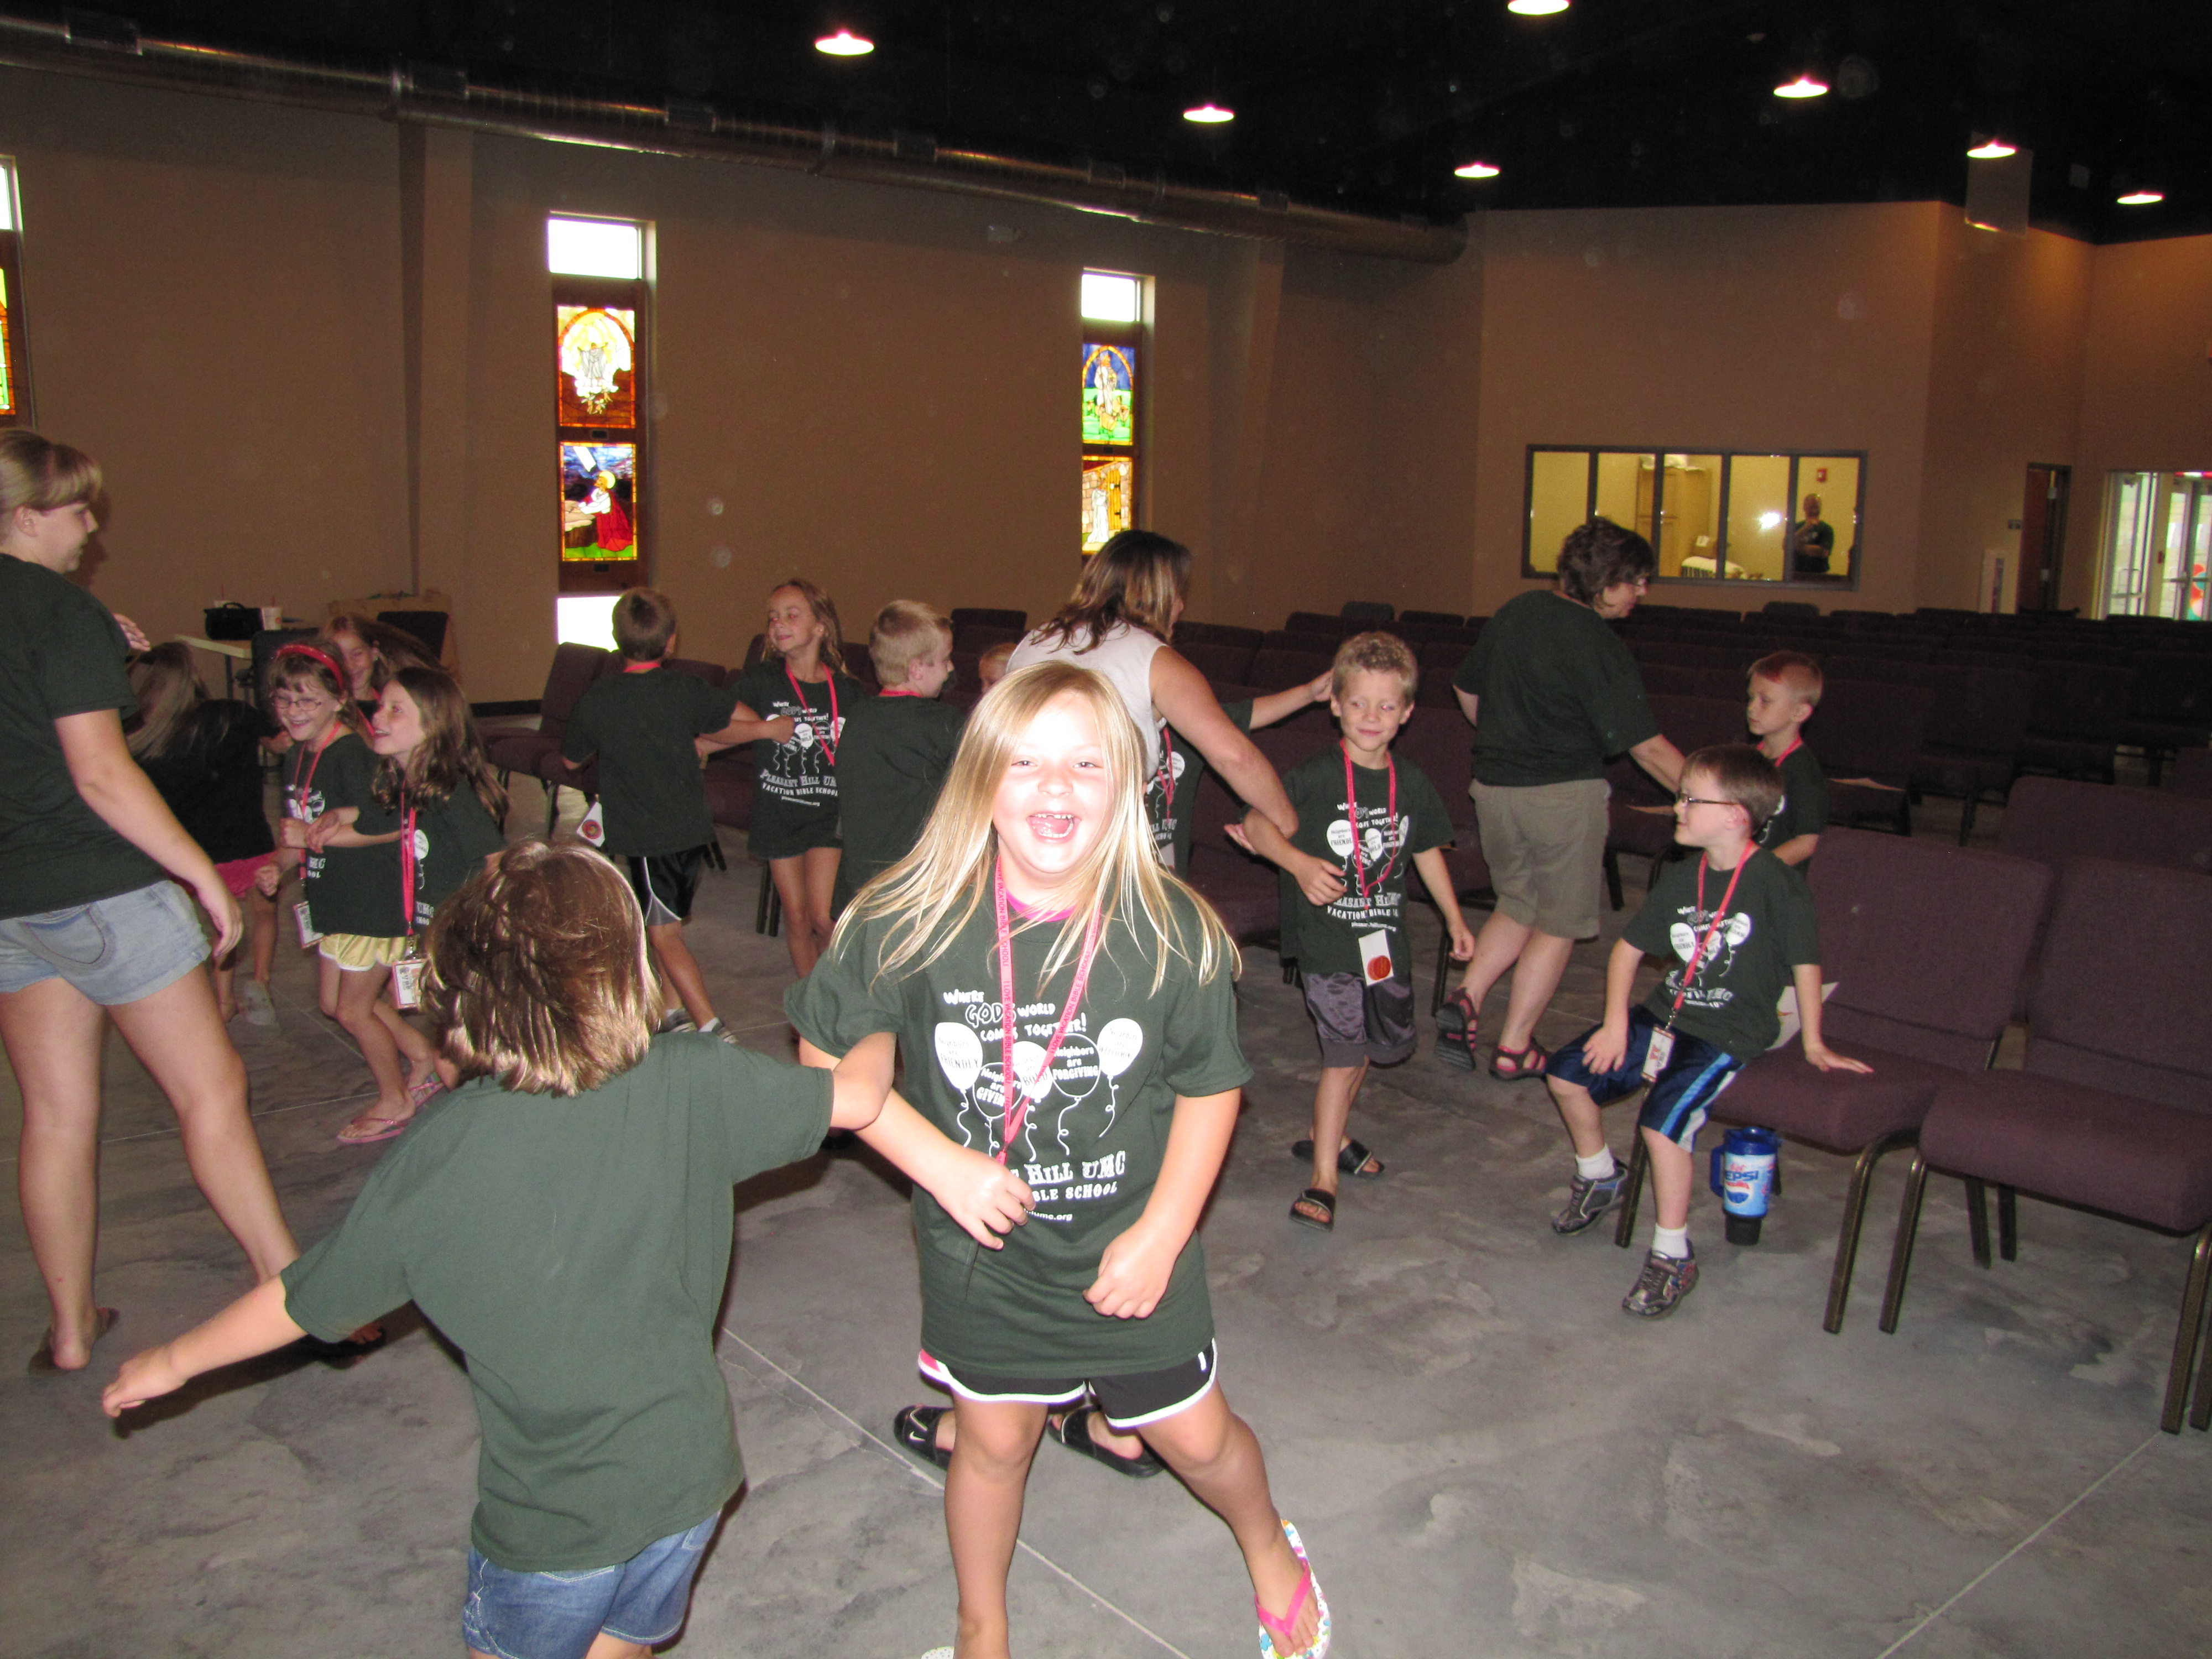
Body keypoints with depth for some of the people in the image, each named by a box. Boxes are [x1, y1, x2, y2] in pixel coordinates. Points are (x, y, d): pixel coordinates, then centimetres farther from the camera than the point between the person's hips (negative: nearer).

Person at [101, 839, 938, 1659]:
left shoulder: (443, 1151, -18)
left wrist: (169, 1363, 12)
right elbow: (861, 1097, -8)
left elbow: (301, 1303, -7)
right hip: (688, 1478, 2)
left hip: (553, 1522, -2)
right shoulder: (689, 1084, -17)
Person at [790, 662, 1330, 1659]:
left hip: (1132, 1245, 0)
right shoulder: (909, 924, -21)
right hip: (981, 1247, 0)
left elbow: (1210, 1088, -7)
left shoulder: (1172, 933, -20)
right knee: (996, 1440, 20)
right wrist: (935, 1159, -17)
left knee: (1196, 1437, 16)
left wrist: (1162, 1232, -12)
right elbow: (832, 1057, -7)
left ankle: (1269, 1549, 52)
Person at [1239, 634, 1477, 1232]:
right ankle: (1323, 1179, 2)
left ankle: (1326, 1136, 40)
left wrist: (1454, 918, 21)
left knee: (1374, 1045, 18)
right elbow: (1257, 824, -15)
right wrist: (1300, 864, -31)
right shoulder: (1315, 777, -13)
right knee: (1345, 1055, -10)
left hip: (1385, 939, 6)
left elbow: (1428, 851, 16)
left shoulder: (1412, 784, 3)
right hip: (1327, 941, -6)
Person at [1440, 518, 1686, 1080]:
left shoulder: (1515, 613, 4)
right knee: (1558, 922, 9)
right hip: (1565, 793, -6)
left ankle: (1466, 998, 4)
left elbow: (1466, 687, 16)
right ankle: (1515, 1048, 13)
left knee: (1518, 905, 22)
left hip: (1493, 786, 6)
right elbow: (1648, 747, -17)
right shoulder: (1600, 648, -16)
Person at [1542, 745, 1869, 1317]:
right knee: (1567, 1071, 2)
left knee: (1663, 1119, -27)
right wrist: (1617, 1023, 0)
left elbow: (1805, 962, -7)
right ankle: (1600, 1175, 27)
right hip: (1665, 1014, 7)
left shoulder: (1777, 883, -15)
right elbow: (1629, 948, 9)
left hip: (1728, 1035, -7)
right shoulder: (1680, 878, 4)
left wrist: (1814, 1044, -3)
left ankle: (1672, 1256, -11)